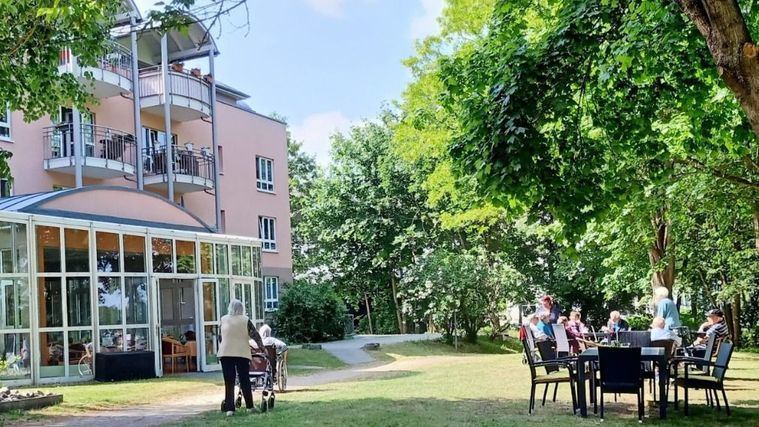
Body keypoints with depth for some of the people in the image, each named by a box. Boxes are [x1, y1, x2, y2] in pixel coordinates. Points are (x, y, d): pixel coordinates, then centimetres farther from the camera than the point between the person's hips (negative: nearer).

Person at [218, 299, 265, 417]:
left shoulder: (223, 319, 5)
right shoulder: (245, 320, 0)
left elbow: (221, 337, 13)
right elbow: (255, 335, 1)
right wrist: (261, 347, 13)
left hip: (226, 353, 1)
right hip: (242, 353, -1)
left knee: (229, 382, 2)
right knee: (245, 380, 8)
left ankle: (229, 409, -1)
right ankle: (249, 406, 12)